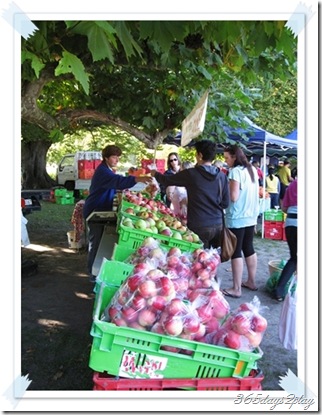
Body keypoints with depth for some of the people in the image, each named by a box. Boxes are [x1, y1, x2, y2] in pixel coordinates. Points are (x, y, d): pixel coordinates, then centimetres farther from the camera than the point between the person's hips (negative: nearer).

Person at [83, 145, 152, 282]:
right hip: (95, 211, -10)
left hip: (102, 211, 10)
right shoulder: (102, 171, -20)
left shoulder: (108, 170, 15)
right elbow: (118, 181, -37)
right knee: (96, 242, -5)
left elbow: (115, 183, 20)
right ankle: (93, 274, 4)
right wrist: (137, 179, -48)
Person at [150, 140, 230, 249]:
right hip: (218, 225, 4)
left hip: (199, 226, -4)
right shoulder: (222, 176, 1)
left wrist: (155, 174, 23)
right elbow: (225, 203, 4)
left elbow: (167, 180, 4)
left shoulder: (191, 174, -10)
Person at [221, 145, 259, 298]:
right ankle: (251, 282, 27)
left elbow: (233, 197, -19)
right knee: (249, 248, 17)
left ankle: (236, 289, 3)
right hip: (251, 216, 8)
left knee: (236, 252, -2)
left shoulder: (235, 171, -15)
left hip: (237, 218, -8)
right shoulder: (252, 169, 11)